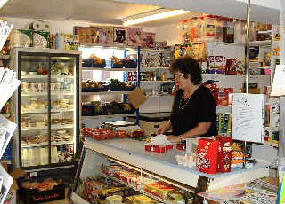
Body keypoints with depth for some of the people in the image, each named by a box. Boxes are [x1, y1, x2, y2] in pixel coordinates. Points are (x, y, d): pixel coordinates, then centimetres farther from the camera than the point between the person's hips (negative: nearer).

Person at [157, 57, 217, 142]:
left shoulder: (204, 95, -12)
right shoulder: (179, 93, 11)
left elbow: (202, 129, -18)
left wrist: (180, 138, -20)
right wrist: (165, 127, 7)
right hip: (179, 145, 6)